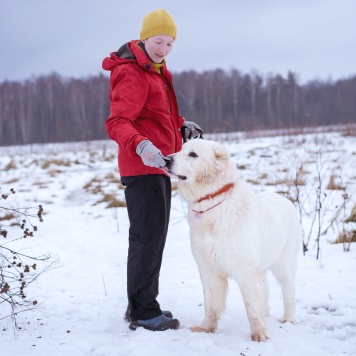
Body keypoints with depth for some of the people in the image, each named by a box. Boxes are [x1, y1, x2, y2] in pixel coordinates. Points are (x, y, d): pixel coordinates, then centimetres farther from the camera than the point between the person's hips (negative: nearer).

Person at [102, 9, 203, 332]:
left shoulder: (156, 71, 17)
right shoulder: (132, 75, -15)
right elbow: (117, 123, -25)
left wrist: (182, 126, 8)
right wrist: (141, 146, -42)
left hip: (158, 166, 11)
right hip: (142, 168, -11)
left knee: (153, 235, 15)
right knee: (147, 235, -11)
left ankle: (141, 305, 25)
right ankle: (143, 312, -5)